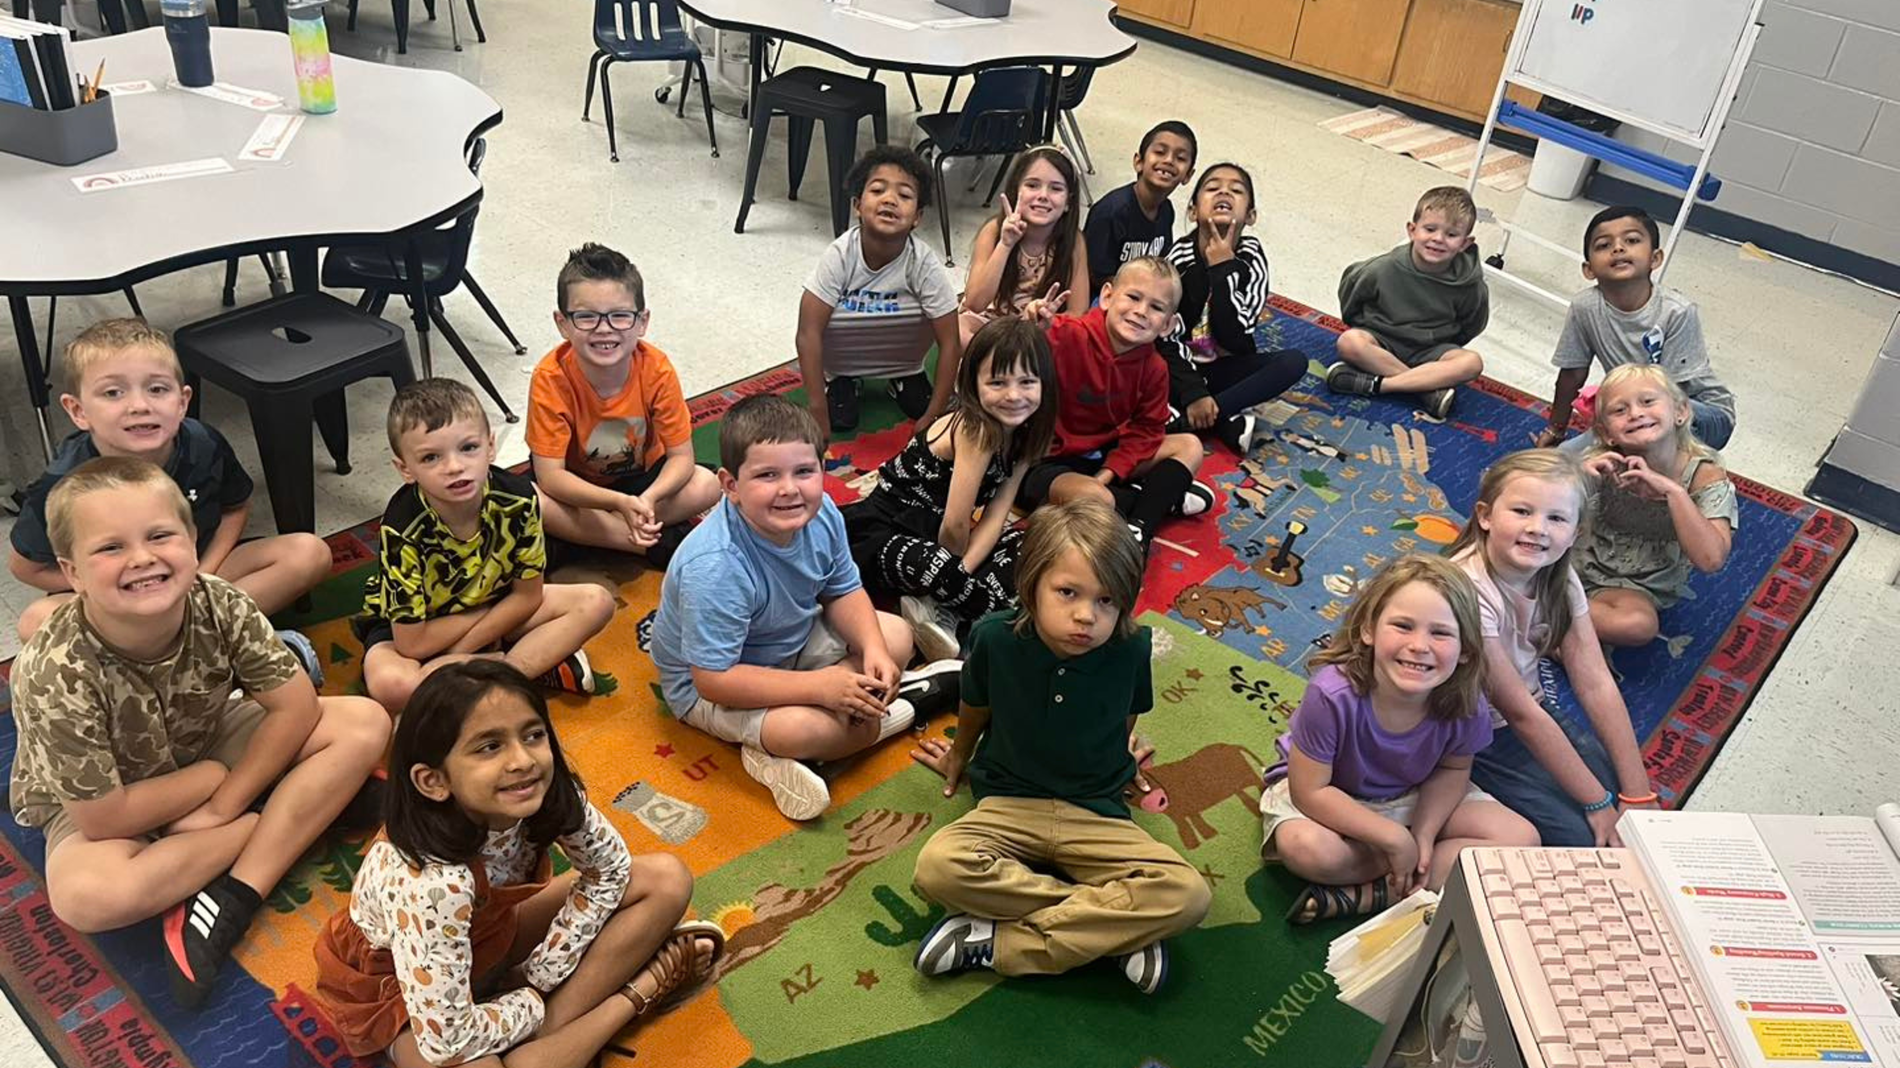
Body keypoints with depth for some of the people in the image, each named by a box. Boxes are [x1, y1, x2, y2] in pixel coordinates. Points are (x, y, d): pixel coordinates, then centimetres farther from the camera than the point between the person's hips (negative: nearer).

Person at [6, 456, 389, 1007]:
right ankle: (292, 813, -14)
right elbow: (104, 819, -26)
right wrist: (216, 775, -16)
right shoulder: (55, 674, -32)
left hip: (206, 745, 4)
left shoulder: (221, 606, -24)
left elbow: (297, 709, -16)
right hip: (95, 801, -3)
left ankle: (234, 900, -21)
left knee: (365, 724, -16)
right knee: (86, 896, -37)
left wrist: (224, 806, -19)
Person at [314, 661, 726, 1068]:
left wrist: (545, 974, -9)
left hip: (490, 935, 6)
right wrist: (535, 1003, -15)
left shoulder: (552, 796, -23)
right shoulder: (431, 883, -39)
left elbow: (609, 868, -3)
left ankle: (555, 1028, -9)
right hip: (404, 992, -6)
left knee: (666, 879, -5)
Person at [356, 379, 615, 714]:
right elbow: (412, 643, -27)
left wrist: (458, 651, -17)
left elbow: (528, 595, -11)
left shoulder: (518, 498, -25)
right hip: (405, 624, -3)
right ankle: (536, 665, -20)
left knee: (596, 602, -12)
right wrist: (492, 610, -17)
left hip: (490, 603, 3)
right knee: (390, 684, -37)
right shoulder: (403, 529, -34)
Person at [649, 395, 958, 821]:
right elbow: (713, 678, -33)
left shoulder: (822, 514, -17)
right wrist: (820, 687, -34)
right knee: (805, 728, -35)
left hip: (795, 637, 9)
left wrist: (873, 649, -19)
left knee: (896, 635, 2)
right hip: (708, 680, -8)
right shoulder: (714, 568, -37)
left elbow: (843, 592, 1)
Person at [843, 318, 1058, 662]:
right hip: (882, 534, -9)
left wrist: (962, 572, -18)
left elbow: (996, 513, -6)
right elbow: (954, 526, -22)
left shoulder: (1025, 431, -1)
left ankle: (940, 609, -14)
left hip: (933, 532, 9)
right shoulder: (977, 430, -25)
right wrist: (958, 574, -5)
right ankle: (936, 613, -6)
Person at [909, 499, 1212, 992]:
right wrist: (959, 757, 26)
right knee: (937, 868, -31)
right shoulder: (994, 638, -14)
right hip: (1008, 806, 0)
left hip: (1096, 816, 1)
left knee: (1188, 894, -23)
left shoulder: (1131, 648, -14)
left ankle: (998, 942, -20)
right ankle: (1115, 929, -19)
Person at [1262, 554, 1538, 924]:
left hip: (1414, 798, 5)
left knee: (1521, 839, -11)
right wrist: (1396, 839, -25)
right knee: (1307, 847, -36)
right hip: (1328, 797, -4)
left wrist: (1425, 832, -18)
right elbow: (1310, 791, -27)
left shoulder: (1465, 706, -23)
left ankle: (1364, 896, -16)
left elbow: (1452, 770, -2)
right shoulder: (1332, 695, -35)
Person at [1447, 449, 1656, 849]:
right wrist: (1598, 803, -18)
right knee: (1580, 836, -13)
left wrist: (1638, 796, -11)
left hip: (1535, 710, 6)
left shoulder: (1558, 577, -8)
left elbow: (1596, 683, -9)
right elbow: (1519, 713, -24)